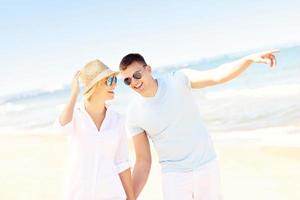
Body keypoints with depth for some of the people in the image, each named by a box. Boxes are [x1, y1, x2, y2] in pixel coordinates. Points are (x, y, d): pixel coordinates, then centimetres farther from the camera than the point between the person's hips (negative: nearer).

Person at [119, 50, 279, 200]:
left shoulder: (178, 80, -11)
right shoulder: (134, 115, -8)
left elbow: (217, 76, -25)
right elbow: (143, 161, -3)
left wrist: (250, 59, -41)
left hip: (207, 166, 0)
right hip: (174, 175, 0)